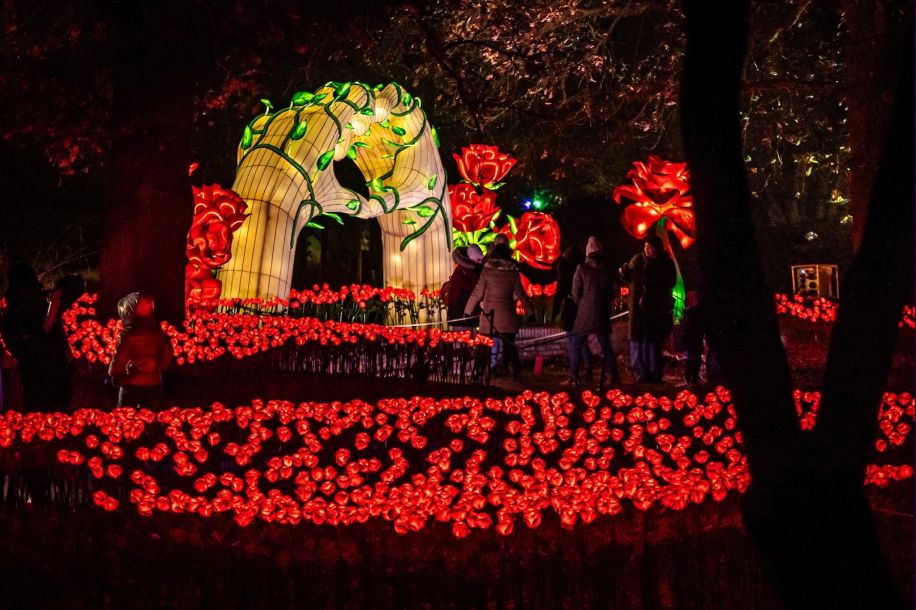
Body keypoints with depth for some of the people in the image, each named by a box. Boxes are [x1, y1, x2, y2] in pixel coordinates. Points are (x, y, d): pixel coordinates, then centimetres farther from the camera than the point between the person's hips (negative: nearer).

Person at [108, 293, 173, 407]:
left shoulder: (128, 335, -16)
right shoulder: (158, 333, 0)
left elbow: (119, 360, -13)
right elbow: (167, 356, 9)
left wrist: (113, 374, 5)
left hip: (131, 385, -5)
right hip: (153, 383, 5)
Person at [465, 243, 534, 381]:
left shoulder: (487, 270, -4)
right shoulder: (513, 272, 0)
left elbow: (477, 293, -3)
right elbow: (520, 295, 6)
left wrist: (468, 311, 7)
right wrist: (530, 310, 21)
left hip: (489, 315, -1)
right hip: (507, 315, 1)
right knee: (509, 346, 9)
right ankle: (516, 373, 3)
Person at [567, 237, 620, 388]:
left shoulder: (582, 269, -7)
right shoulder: (607, 270, 2)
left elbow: (575, 293, -3)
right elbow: (611, 295, 9)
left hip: (584, 313, -3)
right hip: (603, 315, 3)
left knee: (575, 344, 8)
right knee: (606, 346, 11)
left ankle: (574, 377, 2)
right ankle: (614, 377, 6)